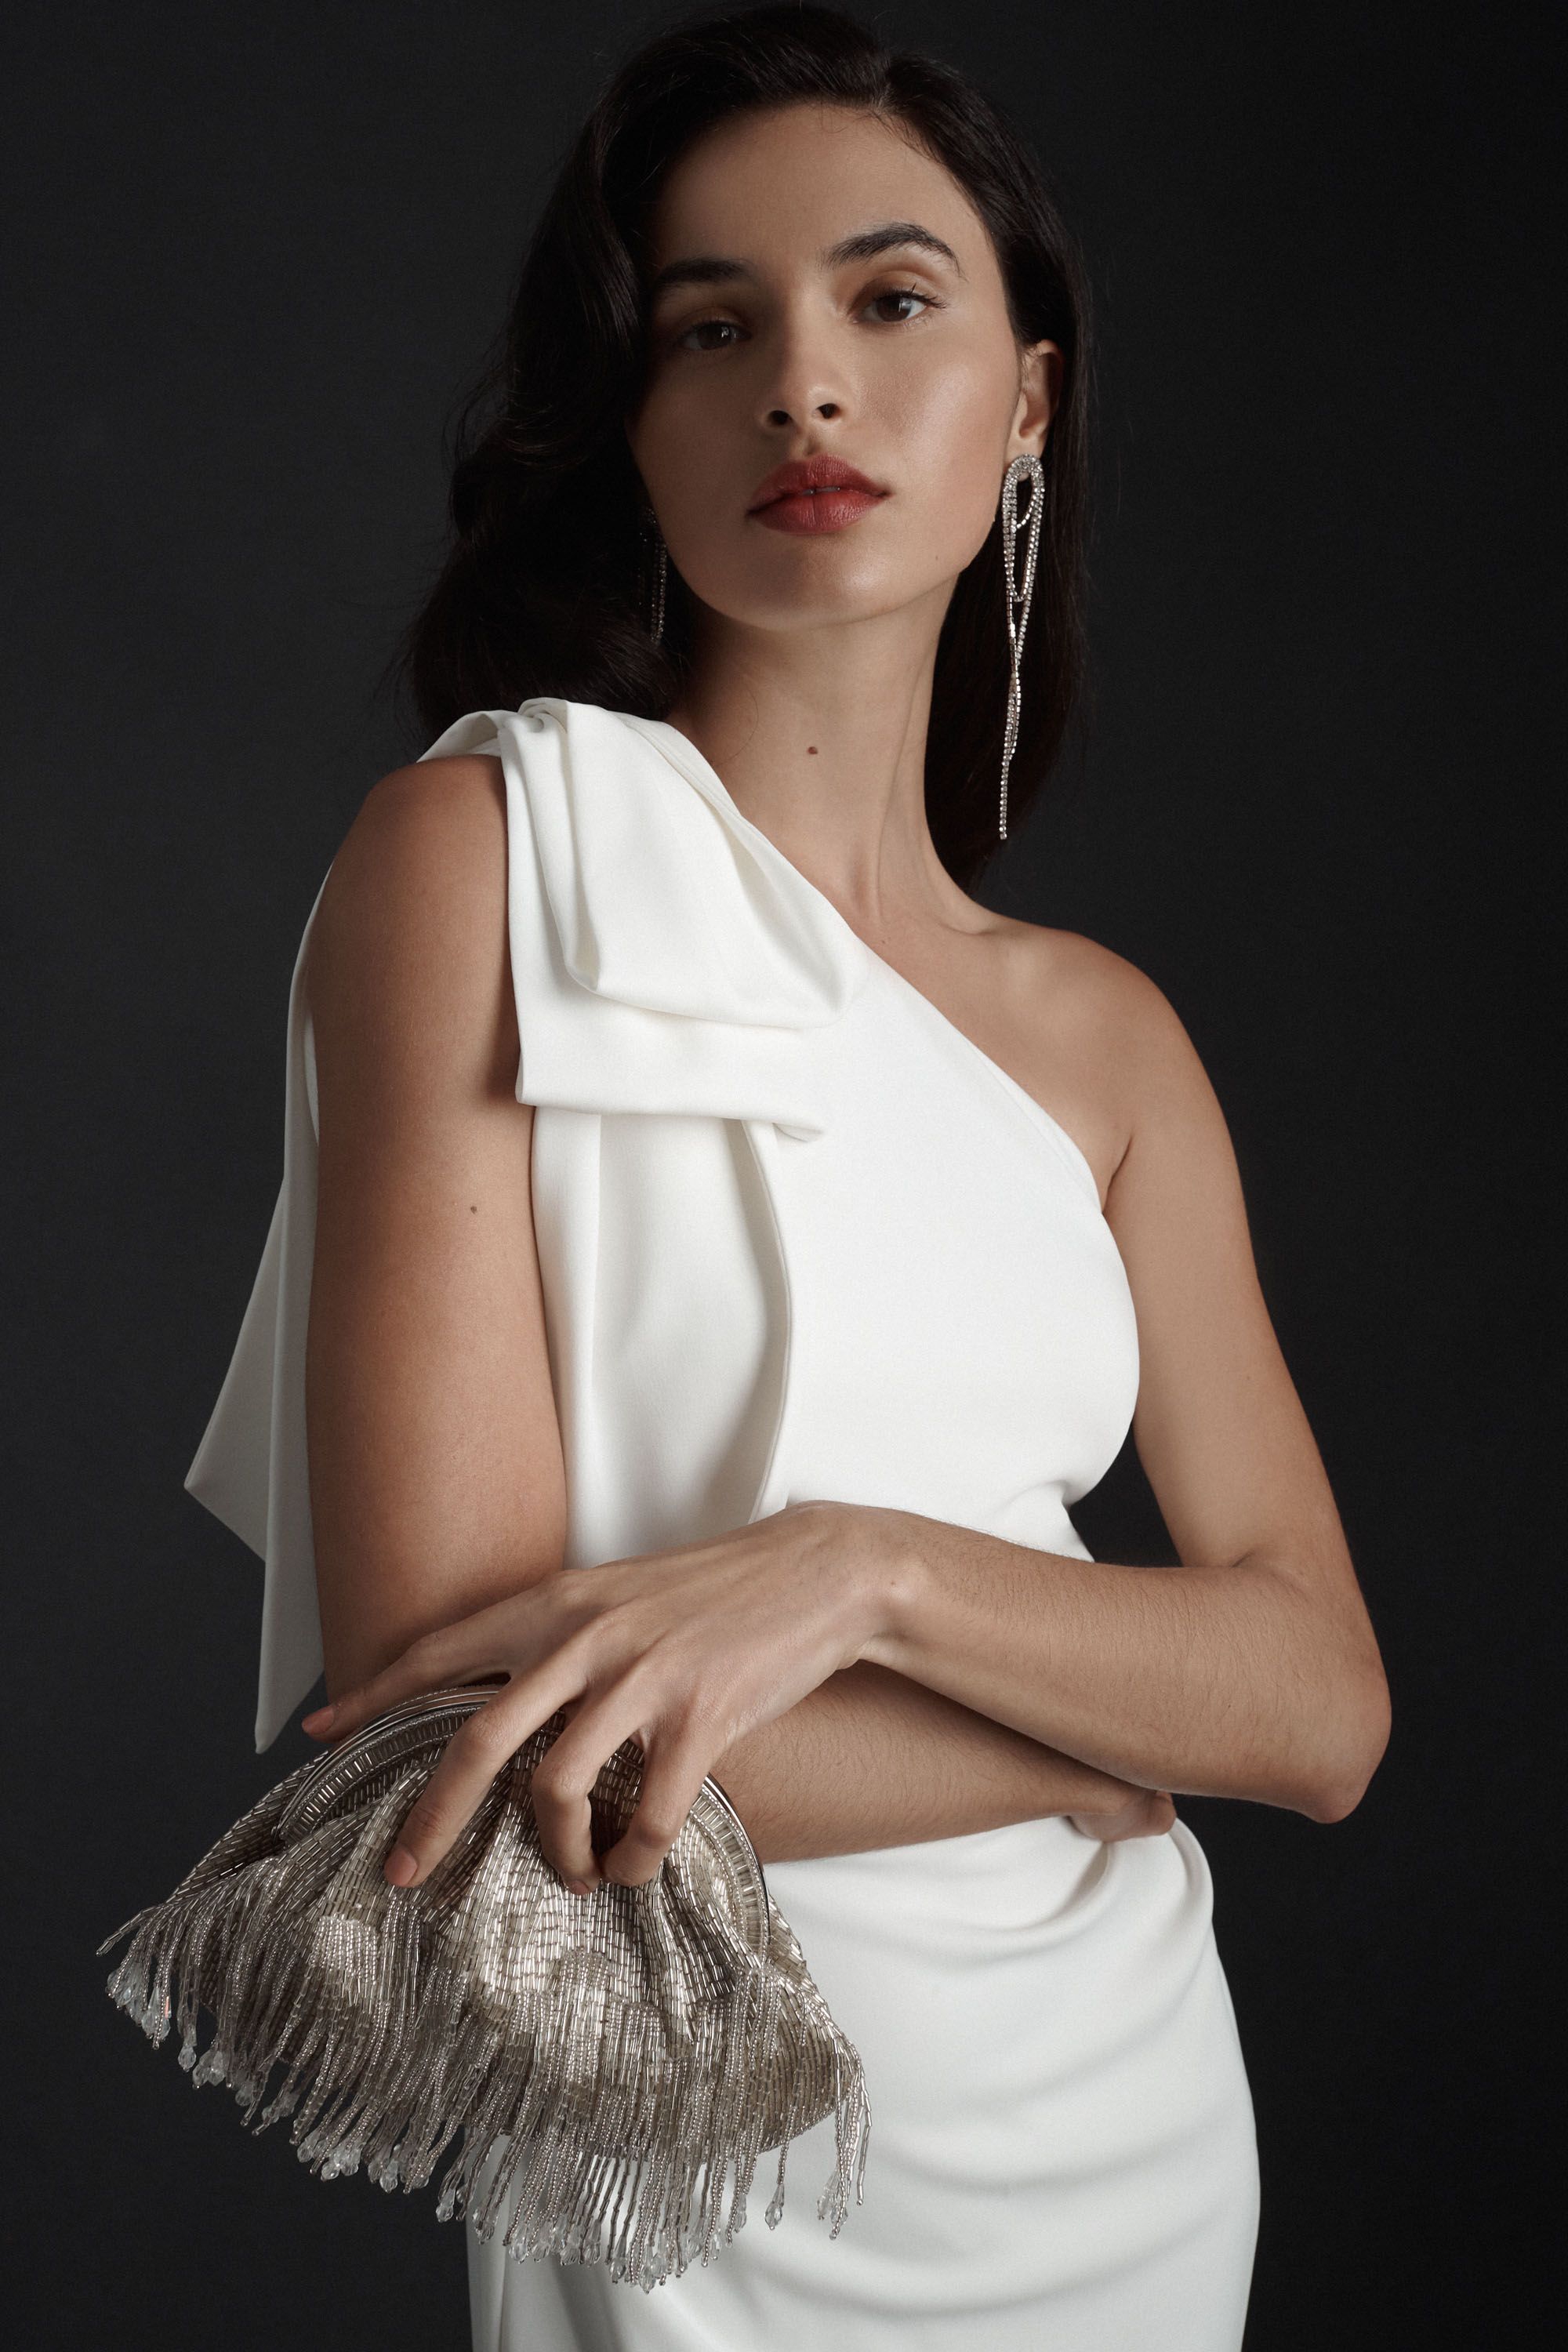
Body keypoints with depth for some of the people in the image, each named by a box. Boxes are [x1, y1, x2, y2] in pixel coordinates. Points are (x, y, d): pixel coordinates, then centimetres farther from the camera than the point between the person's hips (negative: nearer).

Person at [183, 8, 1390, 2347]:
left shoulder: (1105, 1034, 3)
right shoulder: (484, 852, -12)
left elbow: (1328, 1698, -5)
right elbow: (453, 1707, -20)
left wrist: (860, 1568, -23)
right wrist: (1125, 1737, -10)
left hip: (1136, 2130, 5)